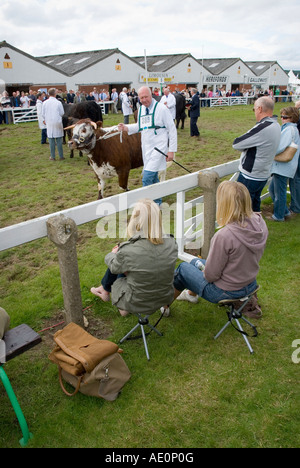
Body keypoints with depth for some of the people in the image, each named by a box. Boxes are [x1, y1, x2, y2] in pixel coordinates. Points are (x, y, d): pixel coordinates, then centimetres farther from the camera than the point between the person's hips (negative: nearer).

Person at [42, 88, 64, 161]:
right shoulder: (58, 102, -9)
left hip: (49, 123, 2)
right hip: (57, 123, -1)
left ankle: (52, 157, 8)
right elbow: (62, 113, -3)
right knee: (59, 140, 5)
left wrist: (44, 120, 23)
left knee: (51, 140, 5)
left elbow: (43, 113, 5)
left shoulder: (45, 102, -2)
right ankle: (61, 156, 9)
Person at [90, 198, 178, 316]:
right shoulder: (171, 244, -16)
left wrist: (113, 254, 16)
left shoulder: (128, 251, -29)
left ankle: (105, 289, 47)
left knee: (115, 266, 18)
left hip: (137, 304, -4)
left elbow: (114, 268, -7)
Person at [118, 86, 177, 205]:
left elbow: (172, 129, -7)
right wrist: (126, 128, 4)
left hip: (159, 148, -7)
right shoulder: (141, 109, 10)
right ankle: (157, 203, 30)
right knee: (153, 178, 16)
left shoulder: (161, 108, -9)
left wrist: (171, 150, -10)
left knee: (147, 178, -16)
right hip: (146, 148, 7)